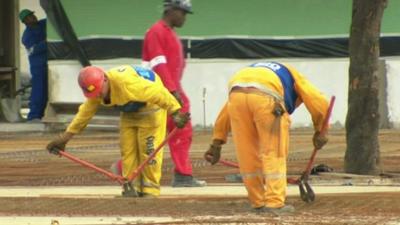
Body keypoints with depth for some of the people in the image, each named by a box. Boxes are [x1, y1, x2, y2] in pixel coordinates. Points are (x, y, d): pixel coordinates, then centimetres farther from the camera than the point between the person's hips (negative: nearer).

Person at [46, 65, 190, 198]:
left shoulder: (127, 82, -39)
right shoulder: (97, 90, -13)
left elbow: (158, 93, -38)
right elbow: (85, 113, -2)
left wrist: (175, 113, -42)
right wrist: (66, 136, -3)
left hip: (151, 106, -7)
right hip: (130, 110, 7)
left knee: (148, 148, -12)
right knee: (127, 148, -1)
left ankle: (150, 189, -7)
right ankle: (132, 188, 4)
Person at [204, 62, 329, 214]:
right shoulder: (292, 76, 33)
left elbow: (225, 114, 36)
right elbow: (319, 103, 18)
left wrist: (216, 144, 35)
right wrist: (319, 131, 27)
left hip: (236, 93, 4)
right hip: (266, 98, -4)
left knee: (248, 155, 14)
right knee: (274, 153, 7)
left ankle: (258, 203, 20)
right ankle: (274, 203, 1)